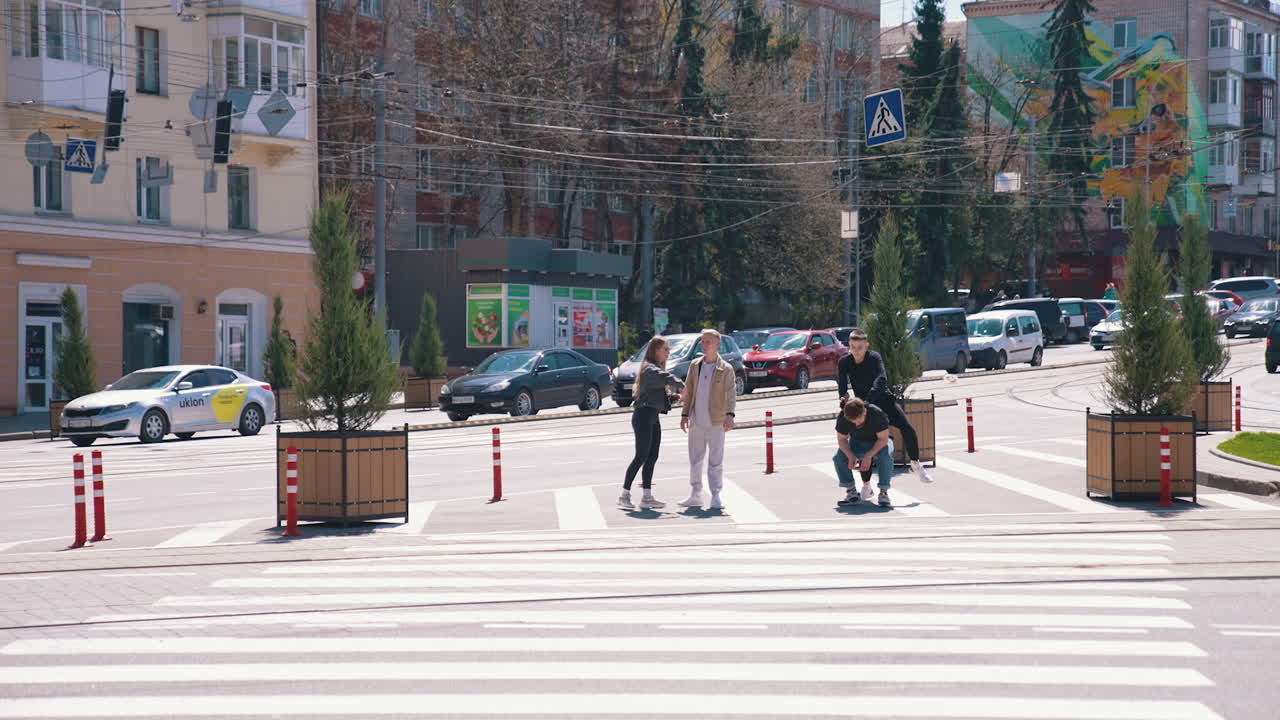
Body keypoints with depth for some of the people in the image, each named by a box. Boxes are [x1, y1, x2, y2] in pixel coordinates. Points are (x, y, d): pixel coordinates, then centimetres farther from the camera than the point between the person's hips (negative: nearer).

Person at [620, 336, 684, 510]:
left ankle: (647, 497, 8)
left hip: (653, 417, 10)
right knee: (641, 456, -9)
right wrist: (681, 385, -27)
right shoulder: (650, 369, -11)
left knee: (652, 457, 7)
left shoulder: (656, 368, 21)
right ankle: (624, 494, -5)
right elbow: (665, 377, -34)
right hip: (644, 415, -10)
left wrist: (672, 398, 8)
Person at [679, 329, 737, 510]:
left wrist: (730, 414, -25)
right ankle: (696, 495, 18)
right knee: (695, 460, 9)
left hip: (716, 422, -4)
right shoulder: (695, 365, 9)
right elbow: (688, 392, 13)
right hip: (696, 421, 4)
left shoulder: (726, 369, -3)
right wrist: (685, 414, 8)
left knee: (716, 461, -2)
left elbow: (731, 393, -11)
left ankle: (716, 496, 3)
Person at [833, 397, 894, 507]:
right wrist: (851, 456, -29)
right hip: (857, 443, 3)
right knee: (838, 457, -24)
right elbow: (841, 439, -11)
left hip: (879, 443, -3)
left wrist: (868, 456, -37)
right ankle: (851, 492, -13)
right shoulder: (842, 418, -23)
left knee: (886, 455, -37)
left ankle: (883, 493, -25)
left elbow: (883, 439, -26)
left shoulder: (877, 414, -32)